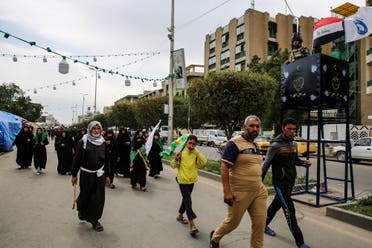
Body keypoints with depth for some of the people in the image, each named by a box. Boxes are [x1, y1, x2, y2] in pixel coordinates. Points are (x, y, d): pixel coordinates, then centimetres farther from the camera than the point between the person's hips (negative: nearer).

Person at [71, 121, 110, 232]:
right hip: (86, 174, -2)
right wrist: (74, 175, -2)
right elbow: (77, 159, -2)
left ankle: (94, 220, 19)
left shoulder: (103, 143, 4)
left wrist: (107, 175, 9)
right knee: (85, 196, 8)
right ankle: (81, 210, 42)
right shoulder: (83, 142, -5)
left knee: (98, 198, 2)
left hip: (99, 175, 2)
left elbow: (107, 160, 9)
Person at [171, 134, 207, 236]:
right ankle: (192, 225, -8)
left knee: (186, 199, 20)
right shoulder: (181, 152, -11)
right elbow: (173, 165, -7)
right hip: (183, 181, -5)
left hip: (191, 180, 5)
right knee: (188, 201, -9)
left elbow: (204, 163, -16)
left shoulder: (196, 154, -2)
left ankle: (180, 215, 42)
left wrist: (196, 152, -20)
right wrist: (176, 159, -27)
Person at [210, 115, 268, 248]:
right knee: (233, 222, 10)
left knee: (260, 222, 6)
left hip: (259, 191, 7)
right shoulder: (234, 143, -14)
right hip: (240, 192, -7)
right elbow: (224, 167, -18)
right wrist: (227, 191, -23)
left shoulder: (255, 146, 12)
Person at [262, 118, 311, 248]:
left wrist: (304, 162, -2)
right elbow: (266, 164, -12)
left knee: (276, 204, 20)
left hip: (291, 181, 7)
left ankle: (264, 225, 40)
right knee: (290, 211, -4)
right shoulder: (276, 145, -14)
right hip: (280, 182, -7)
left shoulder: (293, 143, 7)